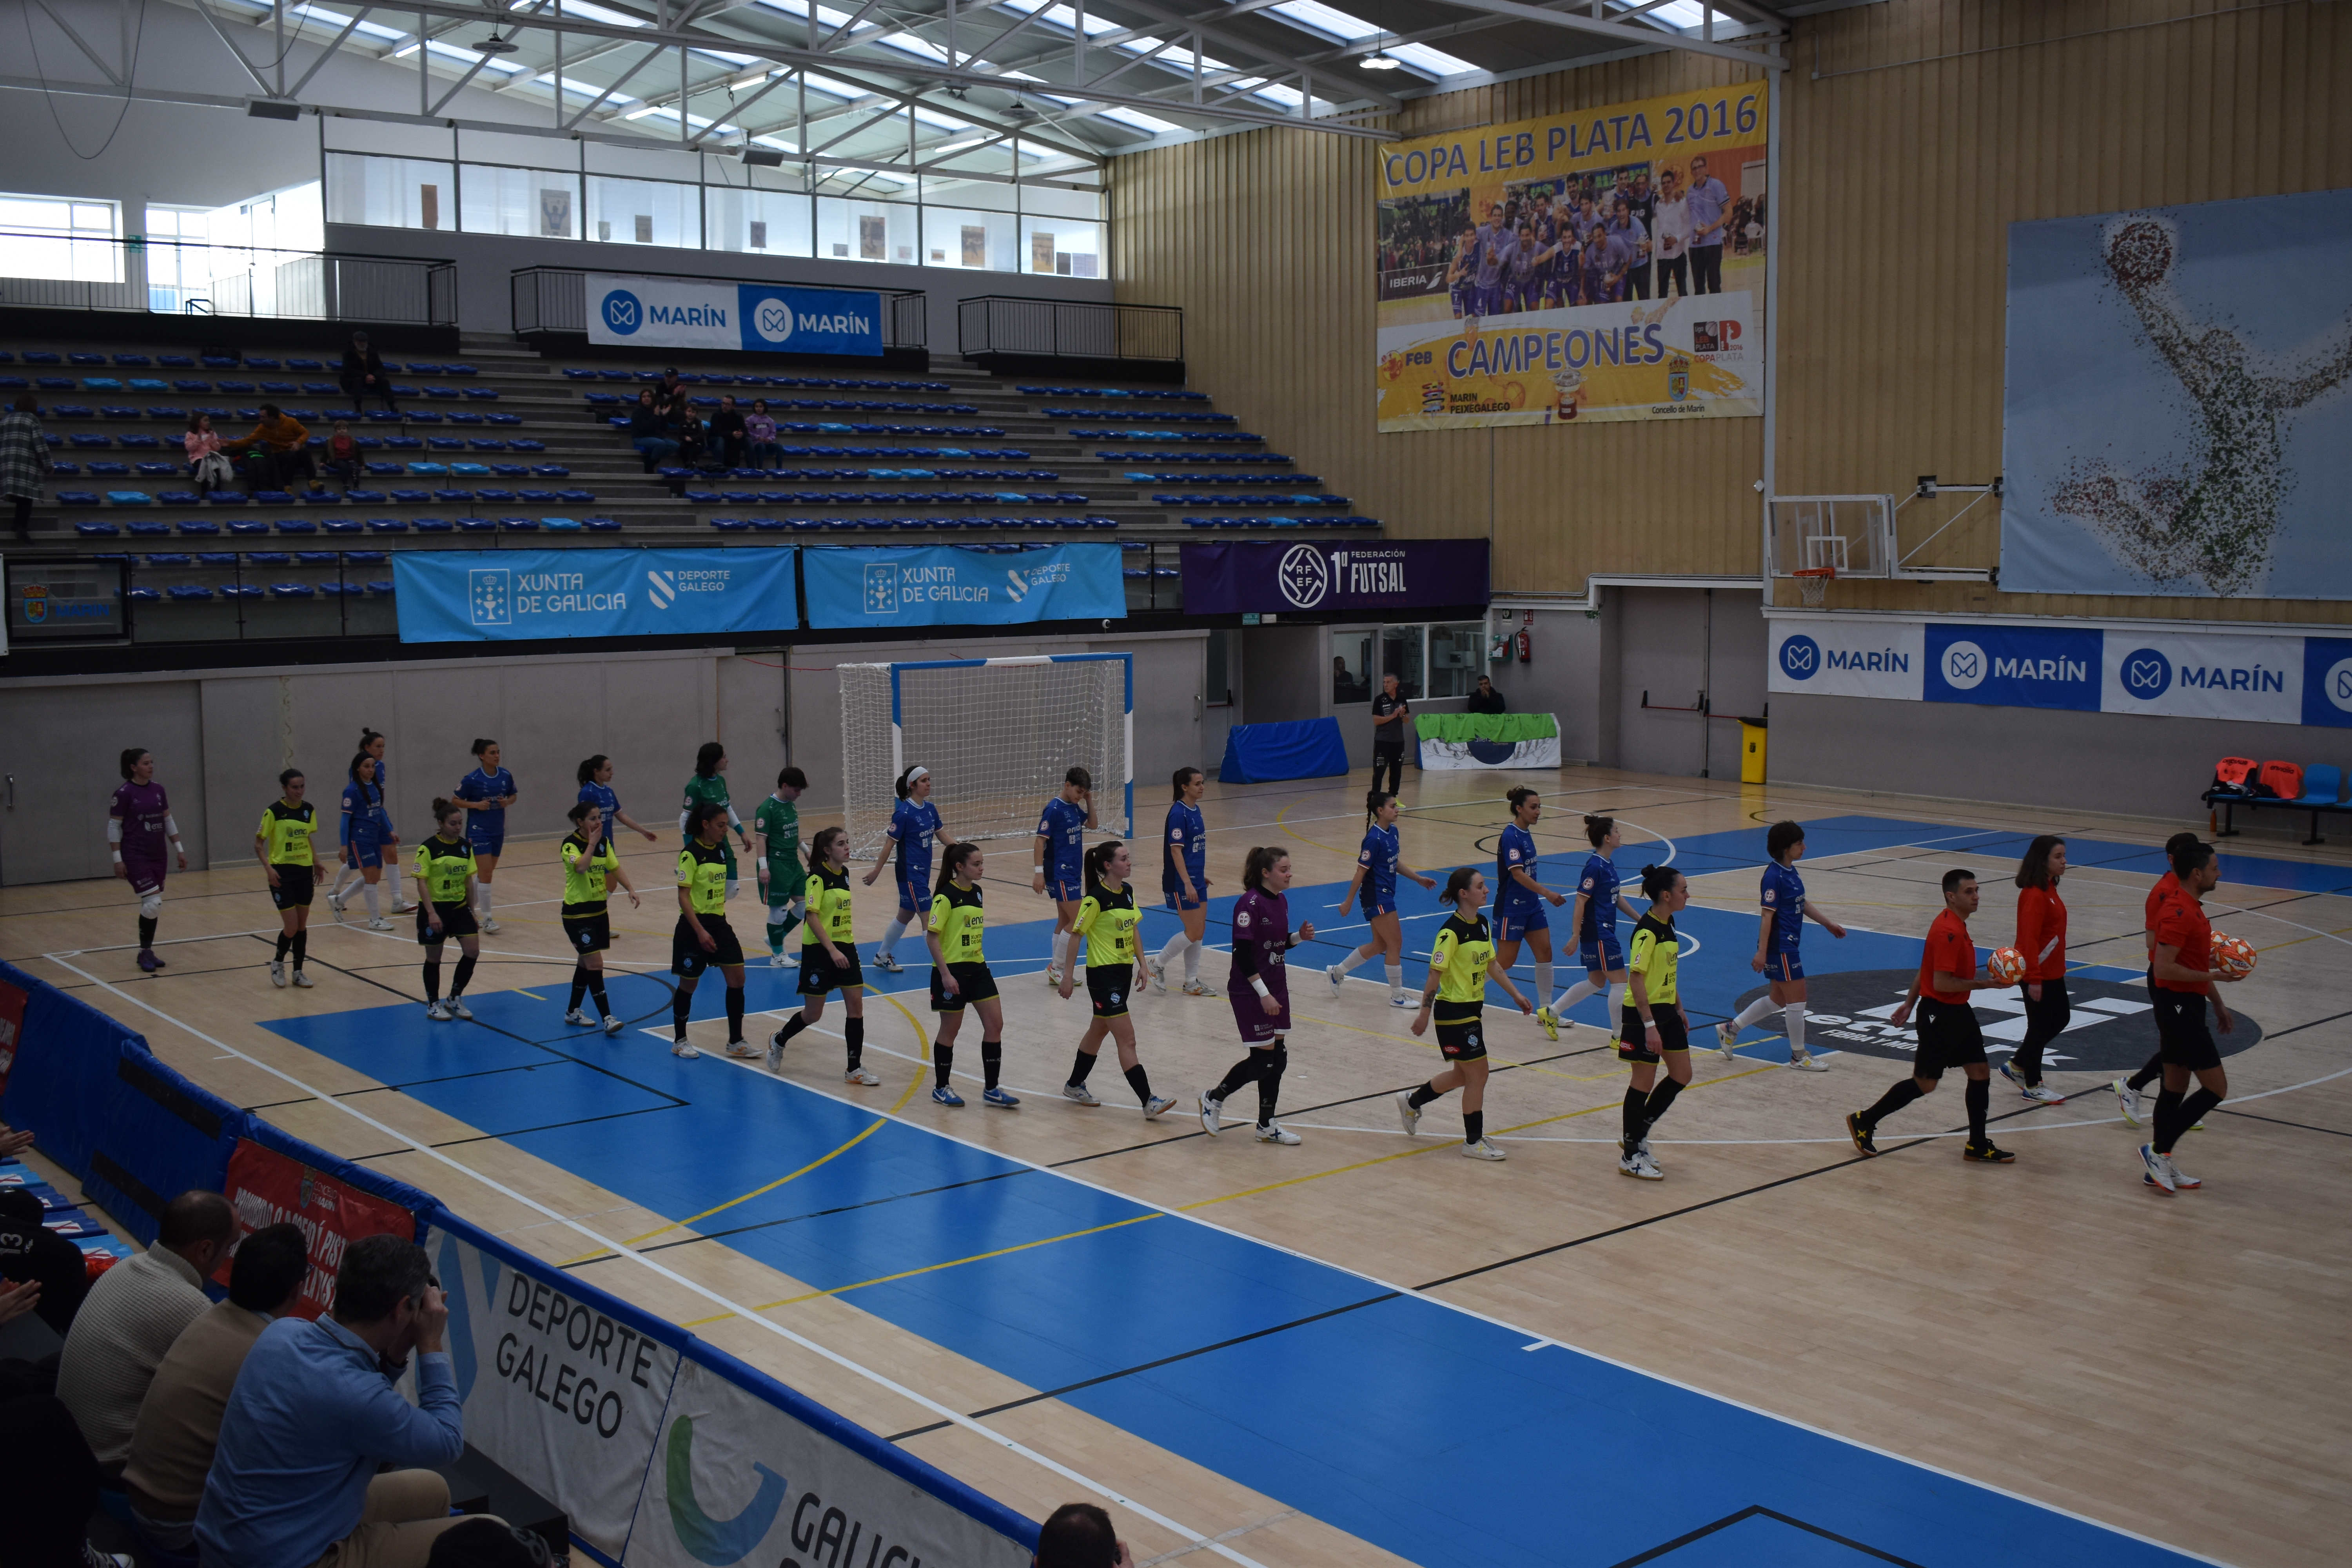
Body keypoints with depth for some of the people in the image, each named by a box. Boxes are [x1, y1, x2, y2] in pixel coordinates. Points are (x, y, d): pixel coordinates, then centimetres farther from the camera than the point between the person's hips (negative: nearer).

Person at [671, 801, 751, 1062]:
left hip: (719, 923, 7)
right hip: (694, 926, -7)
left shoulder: (721, 851, 6)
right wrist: (700, 931, -23)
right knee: (689, 984, 6)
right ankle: (679, 1042, 22)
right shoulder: (691, 854, -15)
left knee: (737, 980, 1)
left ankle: (735, 1042, 10)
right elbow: (683, 896, -17)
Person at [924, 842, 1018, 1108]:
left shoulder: (976, 892, 7)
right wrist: (945, 974, -20)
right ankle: (941, 1088, 22)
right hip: (952, 971, -7)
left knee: (995, 1024, 1)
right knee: (950, 1031, 5)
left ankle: (991, 1089, 10)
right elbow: (932, 936, -16)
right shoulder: (946, 896, -15)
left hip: (977, 968, 7)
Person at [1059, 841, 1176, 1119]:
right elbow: (1076, 933, -13)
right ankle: (1148, 1102, -9)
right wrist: (1069, 974, -12)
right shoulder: (1096, 898, -18)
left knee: (1099, 1030, 21)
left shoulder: (1127, 892, 5)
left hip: (1124, 971, 9)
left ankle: (1075, 1085, 37)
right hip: (1103, 974, -9)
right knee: (1127, 1039, -9)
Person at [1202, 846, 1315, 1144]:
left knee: (1278, 1057, 8)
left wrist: (1299, 937, -1)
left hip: (1276, 988, 8)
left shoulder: (1281, 902, 7)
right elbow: (1242, 954, -21)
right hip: (1250, 992, -8)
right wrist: (1264, 994, -22)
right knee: (1263, 1058, -6)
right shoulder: (1250, 904, -19)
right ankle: (1214, 1098, 15)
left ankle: (1267, 1125, 18)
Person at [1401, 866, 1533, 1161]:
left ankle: (1411, 1101, 38)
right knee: (1478, 1073, -2)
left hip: (1473, 1009, 9)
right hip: (1454, 1012, -9)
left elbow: (1493, 965, 16)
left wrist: (1517, 995, 15)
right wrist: (1424, 1014, -18)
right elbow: (1435, 974, -19)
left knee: (1463, 1074, 18)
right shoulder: (1451, 932, -20)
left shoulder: (1482, 925, 5)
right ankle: (1473, 1141, 13)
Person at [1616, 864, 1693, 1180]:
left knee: (1682, 1075, 12)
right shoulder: (1647, 931, -21)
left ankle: (1637, 1136, 24)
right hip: (1644, 1014, -9)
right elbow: (1637, 979, -24)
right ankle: (1631, 1156, 11)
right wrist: (1649, 1025, -26)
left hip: (1666, 1011, 9)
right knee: (1644, 1081, -1)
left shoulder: (1668, 924, 8)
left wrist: (1679, 1009, 20)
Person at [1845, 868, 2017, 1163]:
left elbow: (1926, 969, 17)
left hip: (1958, 1012, 10)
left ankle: (1977, 1146, 17)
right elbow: (1941, 983, -26)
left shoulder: (1955, 925, 10)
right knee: (1925, 1083, -1)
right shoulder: (1948, 932, -23)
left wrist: (1909, 1003, 21)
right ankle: (1864, 1122, 11)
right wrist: (1986, 984, -22)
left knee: (1980, 1073, 9)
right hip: (1940, 1015, -10)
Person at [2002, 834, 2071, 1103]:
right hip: (2038, 974, -10)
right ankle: (2032, 1086, 16)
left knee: (2061, 1019, 18)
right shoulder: (2034, 894, -23)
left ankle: (2017, 1066, 29)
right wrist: (2034, 979, -25)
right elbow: (2029, 939, -25)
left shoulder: (2049, 889, 9)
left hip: (2053, 972, 10)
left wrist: (2059, 966, 20)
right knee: (2040, 1026, 2)